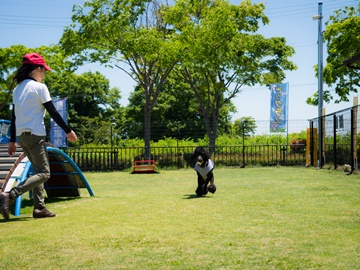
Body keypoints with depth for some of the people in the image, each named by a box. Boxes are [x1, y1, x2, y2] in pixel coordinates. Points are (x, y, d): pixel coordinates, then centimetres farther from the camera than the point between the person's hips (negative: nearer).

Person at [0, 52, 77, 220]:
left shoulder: (18, 89, 14)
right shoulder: (39, 87, -8)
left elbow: (14, 116, 15)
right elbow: (53, 112, -9)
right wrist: (68, 131, -2)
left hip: (21, 135, 8)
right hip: (35, 135, -8)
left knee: (38, 170, 17)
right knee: (44, 173, -6)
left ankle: (39, 207, 12)